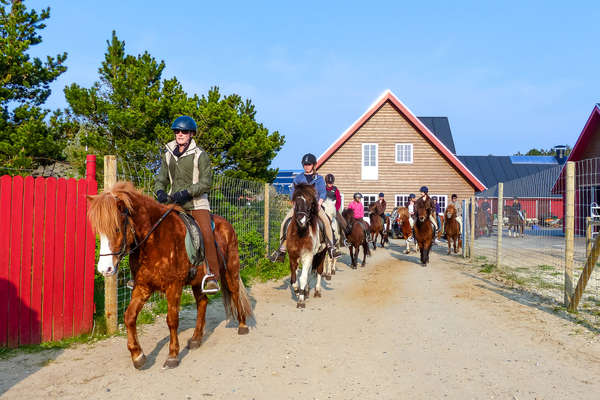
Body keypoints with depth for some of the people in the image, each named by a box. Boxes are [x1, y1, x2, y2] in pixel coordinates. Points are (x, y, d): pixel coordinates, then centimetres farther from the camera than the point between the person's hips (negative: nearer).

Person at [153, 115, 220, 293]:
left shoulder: (200, 155, -1)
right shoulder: (168, 155, 14)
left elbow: (206, 182, -7)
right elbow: (161, 179, 18)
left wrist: (187, 192, -20)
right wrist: (160, 192, -5)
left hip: (197, 203, -5)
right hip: (173, 203, 5)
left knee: (207, 234, -25)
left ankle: (212, 276, -16)